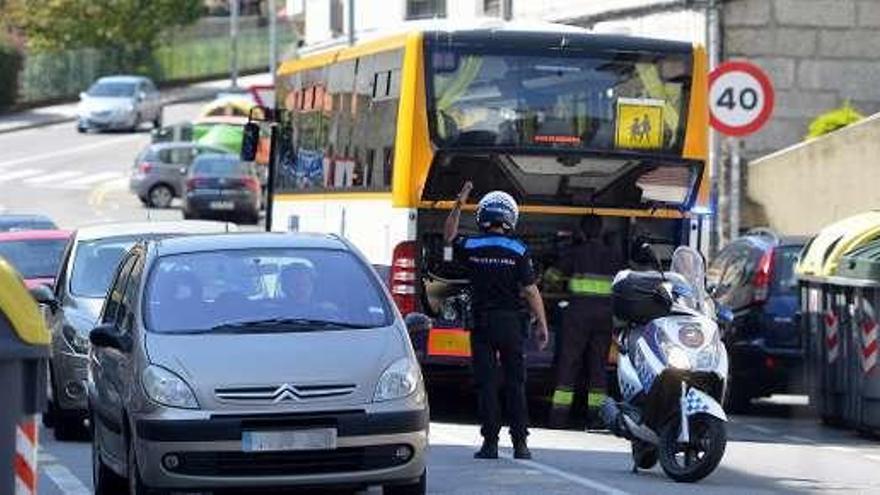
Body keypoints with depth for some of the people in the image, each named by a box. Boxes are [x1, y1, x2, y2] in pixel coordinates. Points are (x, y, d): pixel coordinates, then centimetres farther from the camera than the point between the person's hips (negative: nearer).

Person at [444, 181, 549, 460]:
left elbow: (449, 237, 21)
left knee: (486, 383, 3)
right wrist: (542, 324, -1)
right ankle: (520, 443, 3)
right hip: (512, 322, 0)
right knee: (515, 384, 5)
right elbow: (531, 291, -7)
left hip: (482, 322, 0)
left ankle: (490, 442, 0)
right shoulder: (518, 251, -7)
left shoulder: (471, 248, -2)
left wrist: (458, 206, 23)